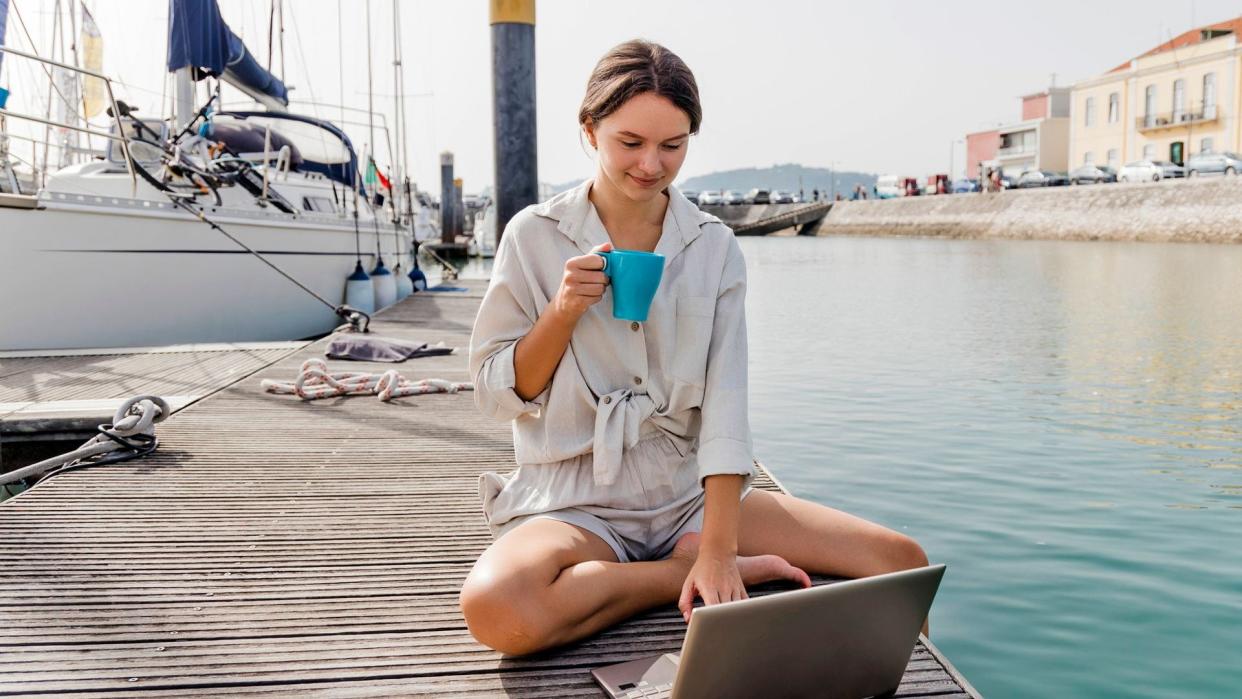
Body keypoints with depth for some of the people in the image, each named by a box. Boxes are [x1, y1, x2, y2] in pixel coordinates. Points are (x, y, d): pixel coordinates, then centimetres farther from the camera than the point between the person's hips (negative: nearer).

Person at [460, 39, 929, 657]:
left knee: (901, 562, -15)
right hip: (576, 501, 0)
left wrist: (719, 548, -18)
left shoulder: (715, 248, 2)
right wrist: (563, 311, -17)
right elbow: (496, 393, 1)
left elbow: (725, 401, -7)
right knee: (494, 606, -35)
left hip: (693, 491, 1)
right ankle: (713, 571, -14)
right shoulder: (534, 236, -2)